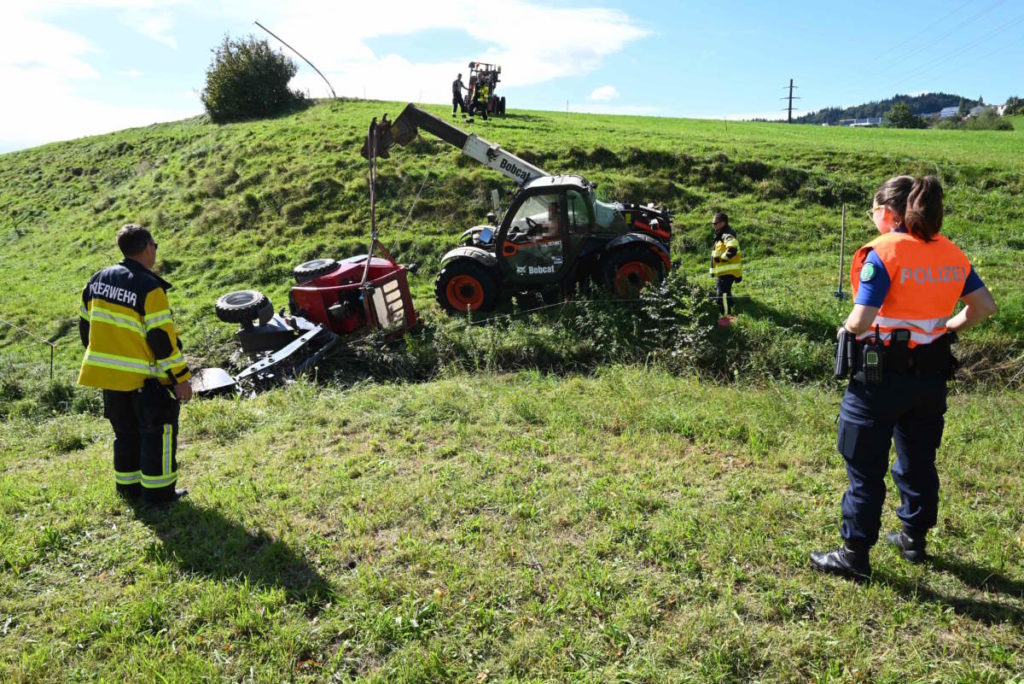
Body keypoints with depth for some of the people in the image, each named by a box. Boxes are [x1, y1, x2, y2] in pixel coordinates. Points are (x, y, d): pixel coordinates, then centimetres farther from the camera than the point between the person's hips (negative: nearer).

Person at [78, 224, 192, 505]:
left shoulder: (98, 279, 6)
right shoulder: (149, 288, -19)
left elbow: (86, 325, 13)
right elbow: (162, 337, -19)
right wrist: (180, 377, -13)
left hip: (107, 374, 8)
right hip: (144, 377, -7)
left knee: (125, 431, 20)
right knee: (158, 431, 5)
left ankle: (128, 486, 29)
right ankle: (158, 491, 9)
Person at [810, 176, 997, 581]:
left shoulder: (883, 253, -17)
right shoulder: (951, 254, 4)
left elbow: (861, 321, -23)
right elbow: (985, 306, 10)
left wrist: (846, 330, -2)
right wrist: (948, 328, 19)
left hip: (880, 375, -6)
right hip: (931, 375, 7)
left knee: (866, 469, 4)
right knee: (919, 461, 21)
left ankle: (855, 555, 13)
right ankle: (914, 539, 36)